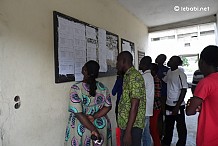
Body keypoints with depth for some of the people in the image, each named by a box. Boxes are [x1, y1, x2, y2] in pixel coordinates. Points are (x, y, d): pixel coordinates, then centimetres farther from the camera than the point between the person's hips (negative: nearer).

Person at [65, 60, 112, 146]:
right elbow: (108, 106, -4)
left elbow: (78, 113, -24)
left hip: (82, 129, -3)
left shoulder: (76, 88, -20)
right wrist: (94, 117, -12)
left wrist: (93, 130, -22)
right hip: (101, 127, 3)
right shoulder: (103, 87, -7)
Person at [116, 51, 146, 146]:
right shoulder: (127, 76, 10)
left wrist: (128, 131, -21)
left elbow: (134, 106, -23)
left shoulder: (134, 76, -19)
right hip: (125, 124, 9)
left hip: (133, 126, -9)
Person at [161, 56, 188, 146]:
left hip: (177, 106, -8)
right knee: (168, 126, 22)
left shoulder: (180, 74, -17)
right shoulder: (169, 72, 4)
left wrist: (177, 106, -19)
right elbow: (163, 81, 20)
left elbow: (184, 90, -18)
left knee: (181, 127, 11)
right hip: (168, 104, 8)